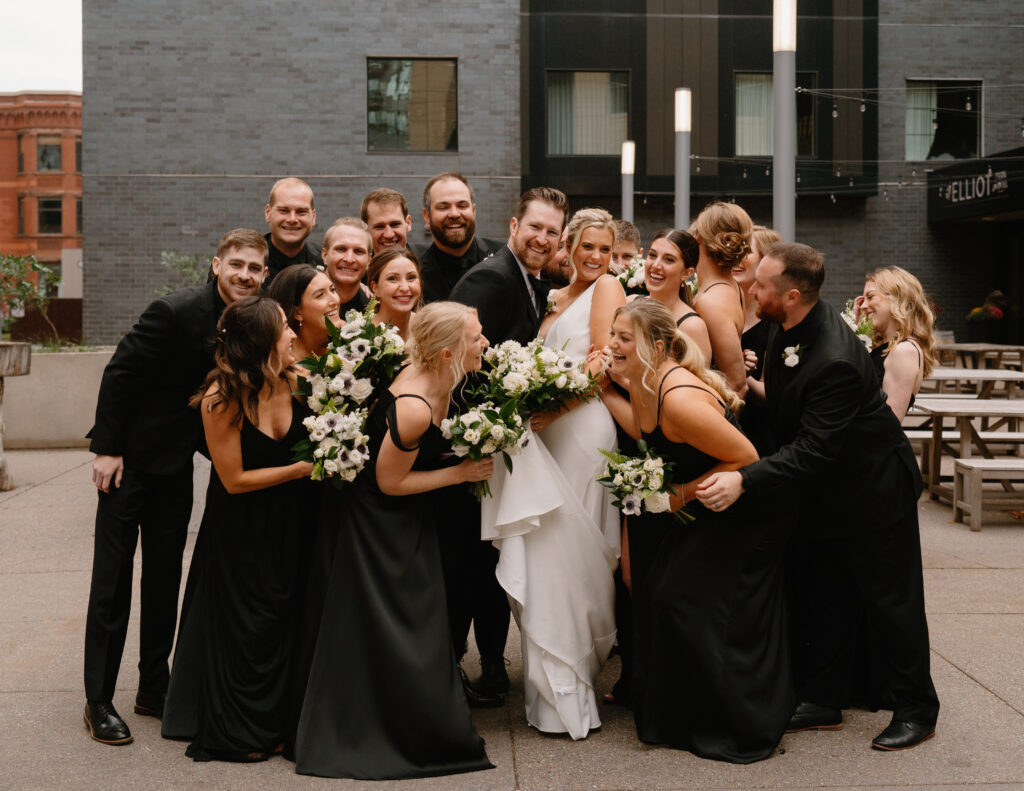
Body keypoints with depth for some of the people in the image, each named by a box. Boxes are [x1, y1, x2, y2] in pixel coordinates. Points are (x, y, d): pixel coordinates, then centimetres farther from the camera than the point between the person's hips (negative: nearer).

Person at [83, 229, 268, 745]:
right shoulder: (177, 311, -21)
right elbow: (119, 373, -17)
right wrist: (106, 448, -17)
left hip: (177, 462, 6)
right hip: (130, 456, -6)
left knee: (165, 577, 12)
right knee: (113, 577, 0)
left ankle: (154, 687, 23)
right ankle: (98, 700, 7)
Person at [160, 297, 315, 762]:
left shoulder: (293, 381, -11)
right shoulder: (221, 399, -24)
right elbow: (235, 479, -19)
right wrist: (301, 469, -20)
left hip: (287, 526, 5)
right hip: (239, 532, -5)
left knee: (284, 616, 12)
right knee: (244, 627, 6)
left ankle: (273, 721, 31)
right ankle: (236, 735, 24)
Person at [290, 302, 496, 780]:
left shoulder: (437, 378, -8)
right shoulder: (413, 408, -33)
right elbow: (390, 482, -22)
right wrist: (462, 472, -16)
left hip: (404, 525, 9)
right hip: (375, 522, -9)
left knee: (412, 621, 15)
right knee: (382, 631, 2)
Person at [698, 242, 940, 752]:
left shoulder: (835, 361, -35)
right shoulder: (792, 326, -8)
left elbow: (813, 450, -35)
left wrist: (744, 480, -41)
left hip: (870, 487, -9)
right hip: (823, 490, 9)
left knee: (889, 600, 5)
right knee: (820, 595, 14)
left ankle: (916, 710, 20)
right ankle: (822, 702, 26)